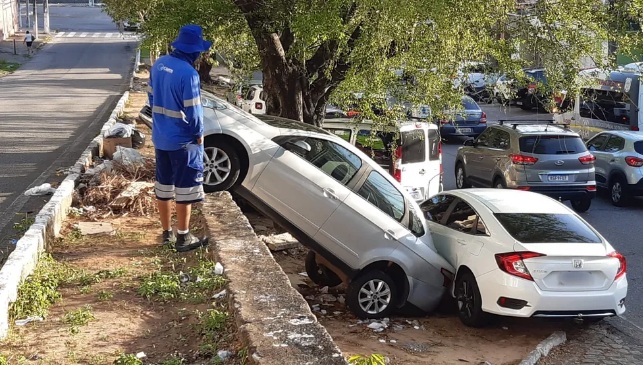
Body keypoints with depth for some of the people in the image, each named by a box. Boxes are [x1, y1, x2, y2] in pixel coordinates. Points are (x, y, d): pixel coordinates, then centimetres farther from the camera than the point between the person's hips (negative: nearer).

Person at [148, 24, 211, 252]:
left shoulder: (159, 65, 2)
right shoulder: (188, 73, -22)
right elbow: (193, 110, -19)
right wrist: (199, 134, -5)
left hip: (160, 137, 8)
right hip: (183, 140, -8)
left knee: (164, 185, 15)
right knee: (184, 188, 2)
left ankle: (167, 233, 25)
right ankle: (183, 238, 10)